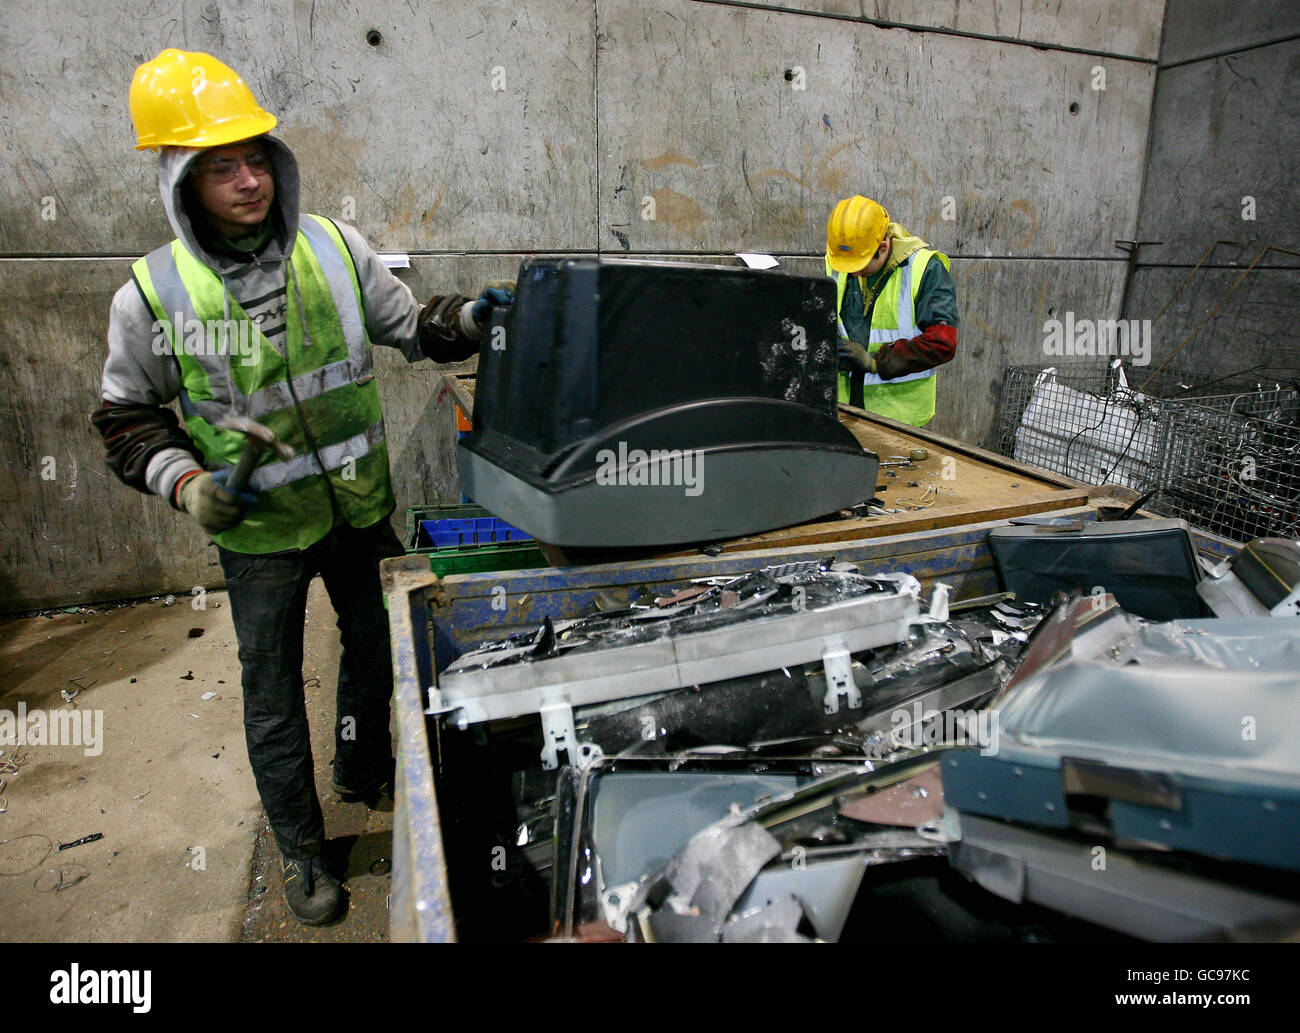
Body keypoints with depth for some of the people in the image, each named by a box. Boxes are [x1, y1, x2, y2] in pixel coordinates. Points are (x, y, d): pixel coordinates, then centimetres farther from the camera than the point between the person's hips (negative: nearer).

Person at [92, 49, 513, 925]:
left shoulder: (333, 247, -6)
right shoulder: (153, 295, -11)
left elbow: (408, 326, 4)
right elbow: (128, 419, -1)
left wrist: (468, 320, -15)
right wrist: (183, 480, -18)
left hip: (361, 507, 3)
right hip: (259, 530, -2)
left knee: (375, 646, 20)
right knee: (273, 690, 10)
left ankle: (365, 774, 50)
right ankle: (300, 849, 33)